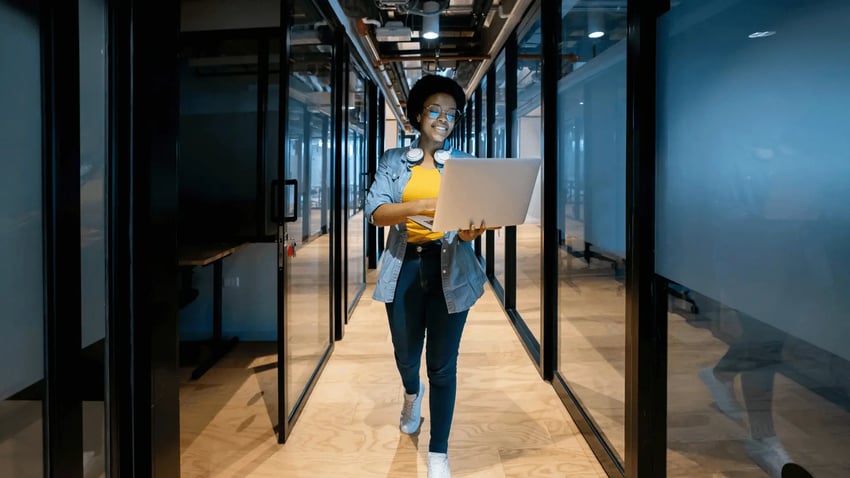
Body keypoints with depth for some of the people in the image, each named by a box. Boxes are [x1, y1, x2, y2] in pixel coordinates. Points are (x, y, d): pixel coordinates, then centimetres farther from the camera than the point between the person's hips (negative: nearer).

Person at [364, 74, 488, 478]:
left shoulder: (464, 163, 5)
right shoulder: (394, 160, 4)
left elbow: (474, 216, -2)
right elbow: (375, 211, -10)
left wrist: (471, 231, -27)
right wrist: (422, 206, -27)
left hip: (450, 270, -1)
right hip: (405, 268, 1)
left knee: (443, 365, 1)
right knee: (406, 355, 15)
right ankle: (412, 393, 53)